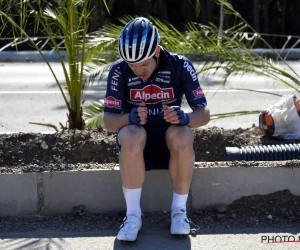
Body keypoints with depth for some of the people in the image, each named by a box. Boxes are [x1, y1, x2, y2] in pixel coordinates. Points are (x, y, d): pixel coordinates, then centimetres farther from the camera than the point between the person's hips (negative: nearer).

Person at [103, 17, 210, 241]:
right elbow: (108, 120, -14)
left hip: (169, 143, 0)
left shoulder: (180, 66, -12)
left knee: (183, 134, -34)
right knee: (132, 134, -35)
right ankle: (133, 214, -24)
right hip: (136, 146, 0)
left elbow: (204, 113, -14)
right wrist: (129, 118, -36)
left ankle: (179, 210, -17)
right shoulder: (119, 70, -11)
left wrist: (185, 117, -37)